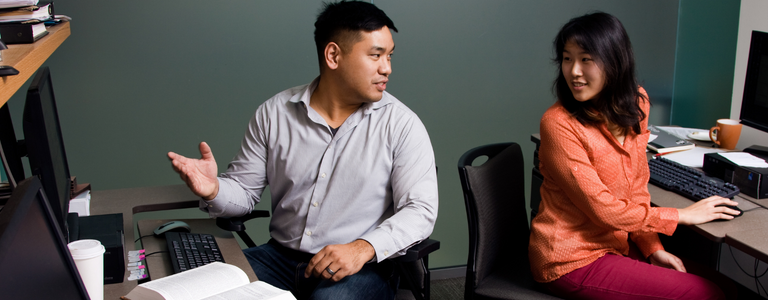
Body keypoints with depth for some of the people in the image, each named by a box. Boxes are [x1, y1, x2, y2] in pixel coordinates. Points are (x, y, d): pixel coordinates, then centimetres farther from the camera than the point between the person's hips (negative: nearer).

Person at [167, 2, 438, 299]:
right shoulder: (273, 113, 2)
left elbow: (420, 210, -11)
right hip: (280, 256, 3)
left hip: (362, 268, -2)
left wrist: (363, 248, -26)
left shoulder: (401, 124, -6)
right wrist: (214, 190, -16)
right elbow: (244, 189, 8)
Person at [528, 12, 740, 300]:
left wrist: (653, 248, -1)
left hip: (616, 242, 7)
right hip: (572, 260, -7)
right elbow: (603, 209, -19)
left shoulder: (635, 104, 2)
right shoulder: (558, 124, -21)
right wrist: (682, 215, -10)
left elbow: (637, 186, 9)